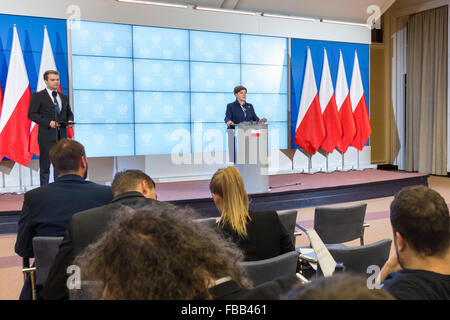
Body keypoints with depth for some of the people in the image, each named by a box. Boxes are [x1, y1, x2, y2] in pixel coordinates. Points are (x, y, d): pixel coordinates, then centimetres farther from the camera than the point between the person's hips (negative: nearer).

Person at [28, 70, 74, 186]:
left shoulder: (64, 97, 16)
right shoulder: (38, 96, 0)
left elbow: (69, 113, 23)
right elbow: (31, 114, -6)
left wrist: (70, 120, 0)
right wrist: (48, 123, -17)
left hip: (62, 135, 5)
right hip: (46, 136, -5)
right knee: (45, 165, -1)